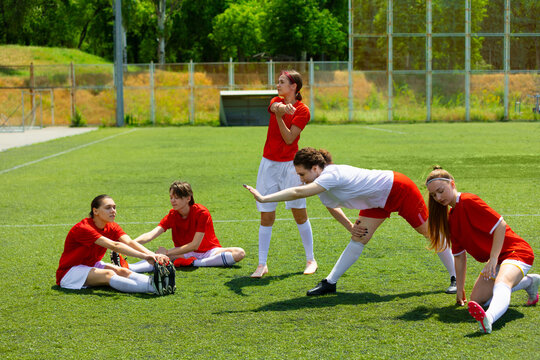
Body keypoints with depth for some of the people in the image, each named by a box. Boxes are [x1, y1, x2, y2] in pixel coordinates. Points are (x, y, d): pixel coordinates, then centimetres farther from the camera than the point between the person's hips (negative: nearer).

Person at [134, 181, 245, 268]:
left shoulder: (202, 213, -18)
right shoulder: (172, 216, -6)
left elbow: (195, 245, -22)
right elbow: (151, 234, -20)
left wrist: (168, 252, -26)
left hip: (209, 251, -1)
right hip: (187, 252, 1)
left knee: (239, 253, -31)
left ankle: (193, 263, -31)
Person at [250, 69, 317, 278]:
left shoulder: (302, 111, -6)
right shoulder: (277, 101, 8)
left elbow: (289, 139, -14)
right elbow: (275, 108, -18)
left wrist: (280, 117, -25)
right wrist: (281, 108, -40)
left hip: (290, 165, -4)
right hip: (269, 163, 4)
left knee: (299, 212, 0)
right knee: (266, 216, 1)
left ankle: (310, 260, 13)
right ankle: (262, 264, 4)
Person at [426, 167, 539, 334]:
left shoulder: (468, 201, -14)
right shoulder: (450, 219, 12)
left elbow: (500, 225, -20)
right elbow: (459, 255, 17)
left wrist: (493, 259, -22)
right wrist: (460, 289, 16)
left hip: (516, 252, -10)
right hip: (495, 260, 10)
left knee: (500, 286, -37)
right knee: (477, 300, 3)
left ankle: (489, 319, -70)